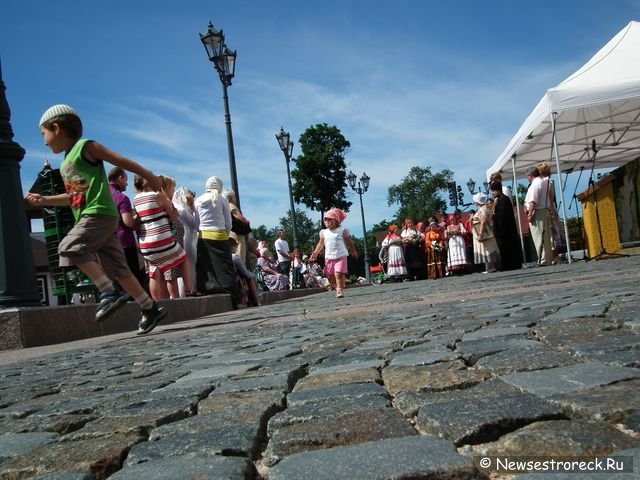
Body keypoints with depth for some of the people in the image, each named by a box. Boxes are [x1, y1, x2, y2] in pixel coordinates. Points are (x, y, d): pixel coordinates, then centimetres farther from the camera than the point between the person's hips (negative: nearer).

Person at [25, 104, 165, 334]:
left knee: (70, 248, -23)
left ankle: (109, 293, -24)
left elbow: (121, 160, -1)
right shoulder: (65, 163, 24)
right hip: (89, 217, 9)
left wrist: (149, 176, -1)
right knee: (116, 268, 5)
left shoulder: (85, 147, 0)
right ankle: (150, 308, 9)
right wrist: (44, 200, 28)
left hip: (99, 213, -9)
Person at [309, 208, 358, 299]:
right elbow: (321, 244, 14)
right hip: (329, 257, 4)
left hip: (341, 256, -4)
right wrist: (315, 252, 3)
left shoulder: (342, 230, 2)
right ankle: (337, 287, 24)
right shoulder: (324, 232, 11)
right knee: (330, 275, 5)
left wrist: (354, 251, 15)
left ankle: (340, 290, -9)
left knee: (339, 273, -16)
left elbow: (349, 242, 10)